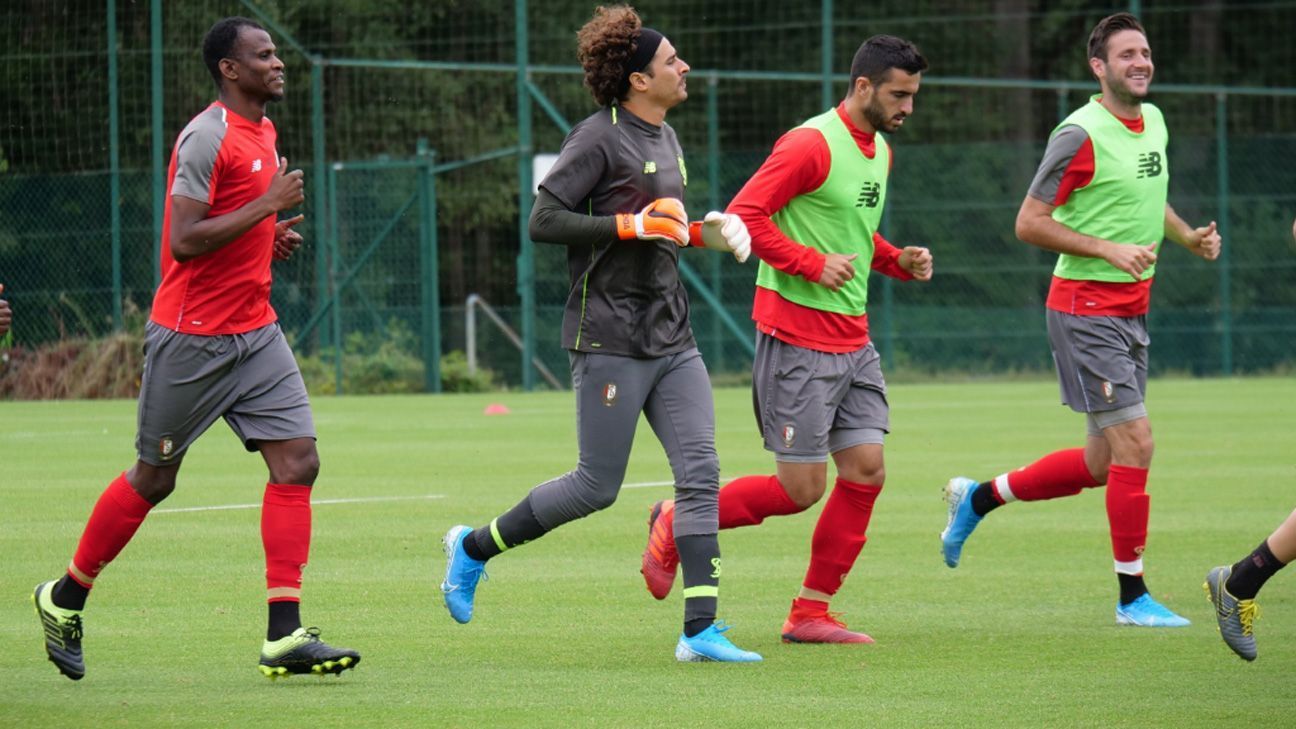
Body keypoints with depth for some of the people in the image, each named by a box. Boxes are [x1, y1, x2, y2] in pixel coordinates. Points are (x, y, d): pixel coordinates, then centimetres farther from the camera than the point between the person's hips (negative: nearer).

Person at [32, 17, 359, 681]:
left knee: (297, 462, -7)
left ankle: (284, 636, -9)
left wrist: (269, 238, 7)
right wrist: (267, 205, -21)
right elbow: (184, 240, -23)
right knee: (153, 478, 4)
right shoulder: (207, 138, -15)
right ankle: (65, 597, 24)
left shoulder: (262, 132, 13)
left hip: (255, 332, 8)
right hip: (192, 336, -8)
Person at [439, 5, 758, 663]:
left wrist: (702, 232, 10)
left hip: (671, 338, 8)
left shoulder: (665, 138, 16)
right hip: (611, 339, -8)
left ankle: (700, 630, -5)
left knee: (700, 472, -4)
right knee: (597, 487, -2)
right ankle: (473, 548, 19)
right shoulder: (598, 139, -11)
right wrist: (632, 225, -20)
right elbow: (543, 220, -16)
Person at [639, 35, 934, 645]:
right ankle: (675, 524, 16)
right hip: (797, 338, -9)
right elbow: (743, 215, -19)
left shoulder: (880, 151, 14)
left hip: (852, 342, 9)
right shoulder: (811, 145, -15)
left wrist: (898, 261, 9)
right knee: (800, 489, -6)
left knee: (866, 471, 0)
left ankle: (810, 613, 8)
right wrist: (814, 264, -22)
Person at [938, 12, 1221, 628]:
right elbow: (1029, 223, -15)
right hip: (1085, 309, -9)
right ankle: (1132, 595, -3)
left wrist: (1189, 236, 10)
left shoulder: (1153, 121, 11)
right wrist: (1109, 249, -22)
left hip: (1131, 311, 9)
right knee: (1134, 442, -12)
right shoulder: (1082, 134, -15)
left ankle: (979, 498, 32)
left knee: (1102, 464, 12)